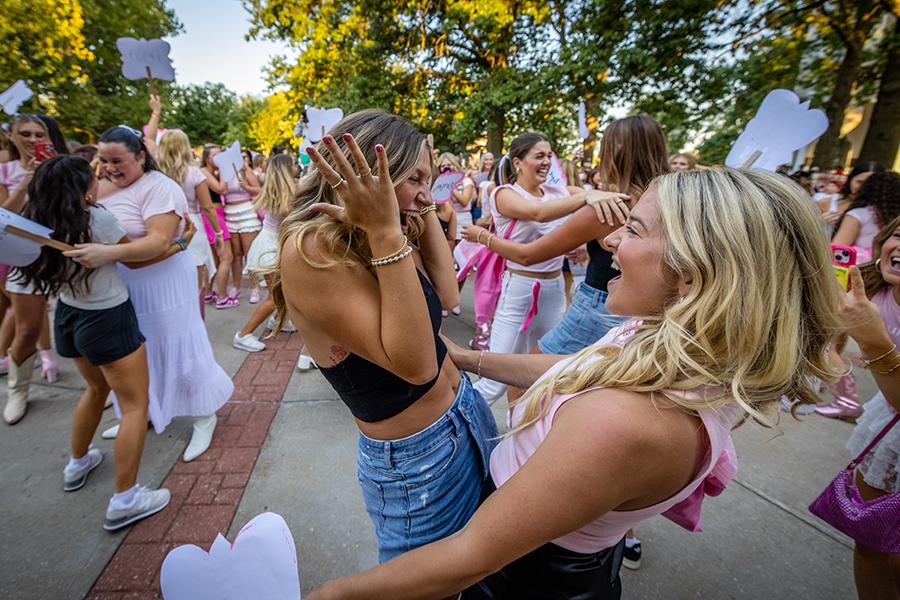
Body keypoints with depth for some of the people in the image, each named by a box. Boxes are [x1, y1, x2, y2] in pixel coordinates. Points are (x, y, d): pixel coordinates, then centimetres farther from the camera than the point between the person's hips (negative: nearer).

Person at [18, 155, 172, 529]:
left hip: (68, 318, 8)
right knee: (135, 404, 2)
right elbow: (135, 257, -8)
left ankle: (77, 464, 46)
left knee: (96, 388, 30)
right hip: (109, 321, -8)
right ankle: (124, 501, 7)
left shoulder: (41, 222, -1)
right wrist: (174, 244, 3)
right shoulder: (97, 219, -21)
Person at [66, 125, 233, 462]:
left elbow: (160, 240, -28)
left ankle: (204, 416, 19)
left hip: (161, 283, -7)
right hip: (120, 284, 8)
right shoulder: (102, 188, 8)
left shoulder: (159, 188, -17)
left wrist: (110, 253, -40)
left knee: (178, 349, 2)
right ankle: (144, 414, 38)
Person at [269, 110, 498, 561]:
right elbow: (413, 364, -32)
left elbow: (448, 296, -6)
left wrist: (426, 212, -4)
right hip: (415, 457, -7)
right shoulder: (309, 252, -26)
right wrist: (386, 232, -35)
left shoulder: (369, 241, -1)